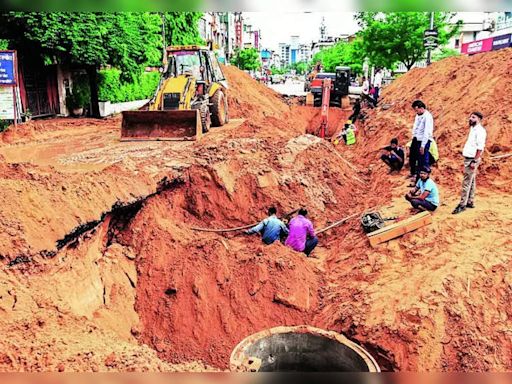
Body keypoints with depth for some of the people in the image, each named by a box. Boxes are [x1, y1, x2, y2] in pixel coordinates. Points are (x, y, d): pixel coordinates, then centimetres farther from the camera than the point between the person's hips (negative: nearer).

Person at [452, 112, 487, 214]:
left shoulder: (480, 131, -14)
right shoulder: (473, 129, 15)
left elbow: (480, 148, -19)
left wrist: (475, 161, -22)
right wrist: (472, 161, 16)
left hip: (472, 159, -10)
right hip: (468, 158, 10)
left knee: (466, 182, -8)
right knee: (471, 181, 15)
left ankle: (462, 205, -5)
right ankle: (470, 202, 23)